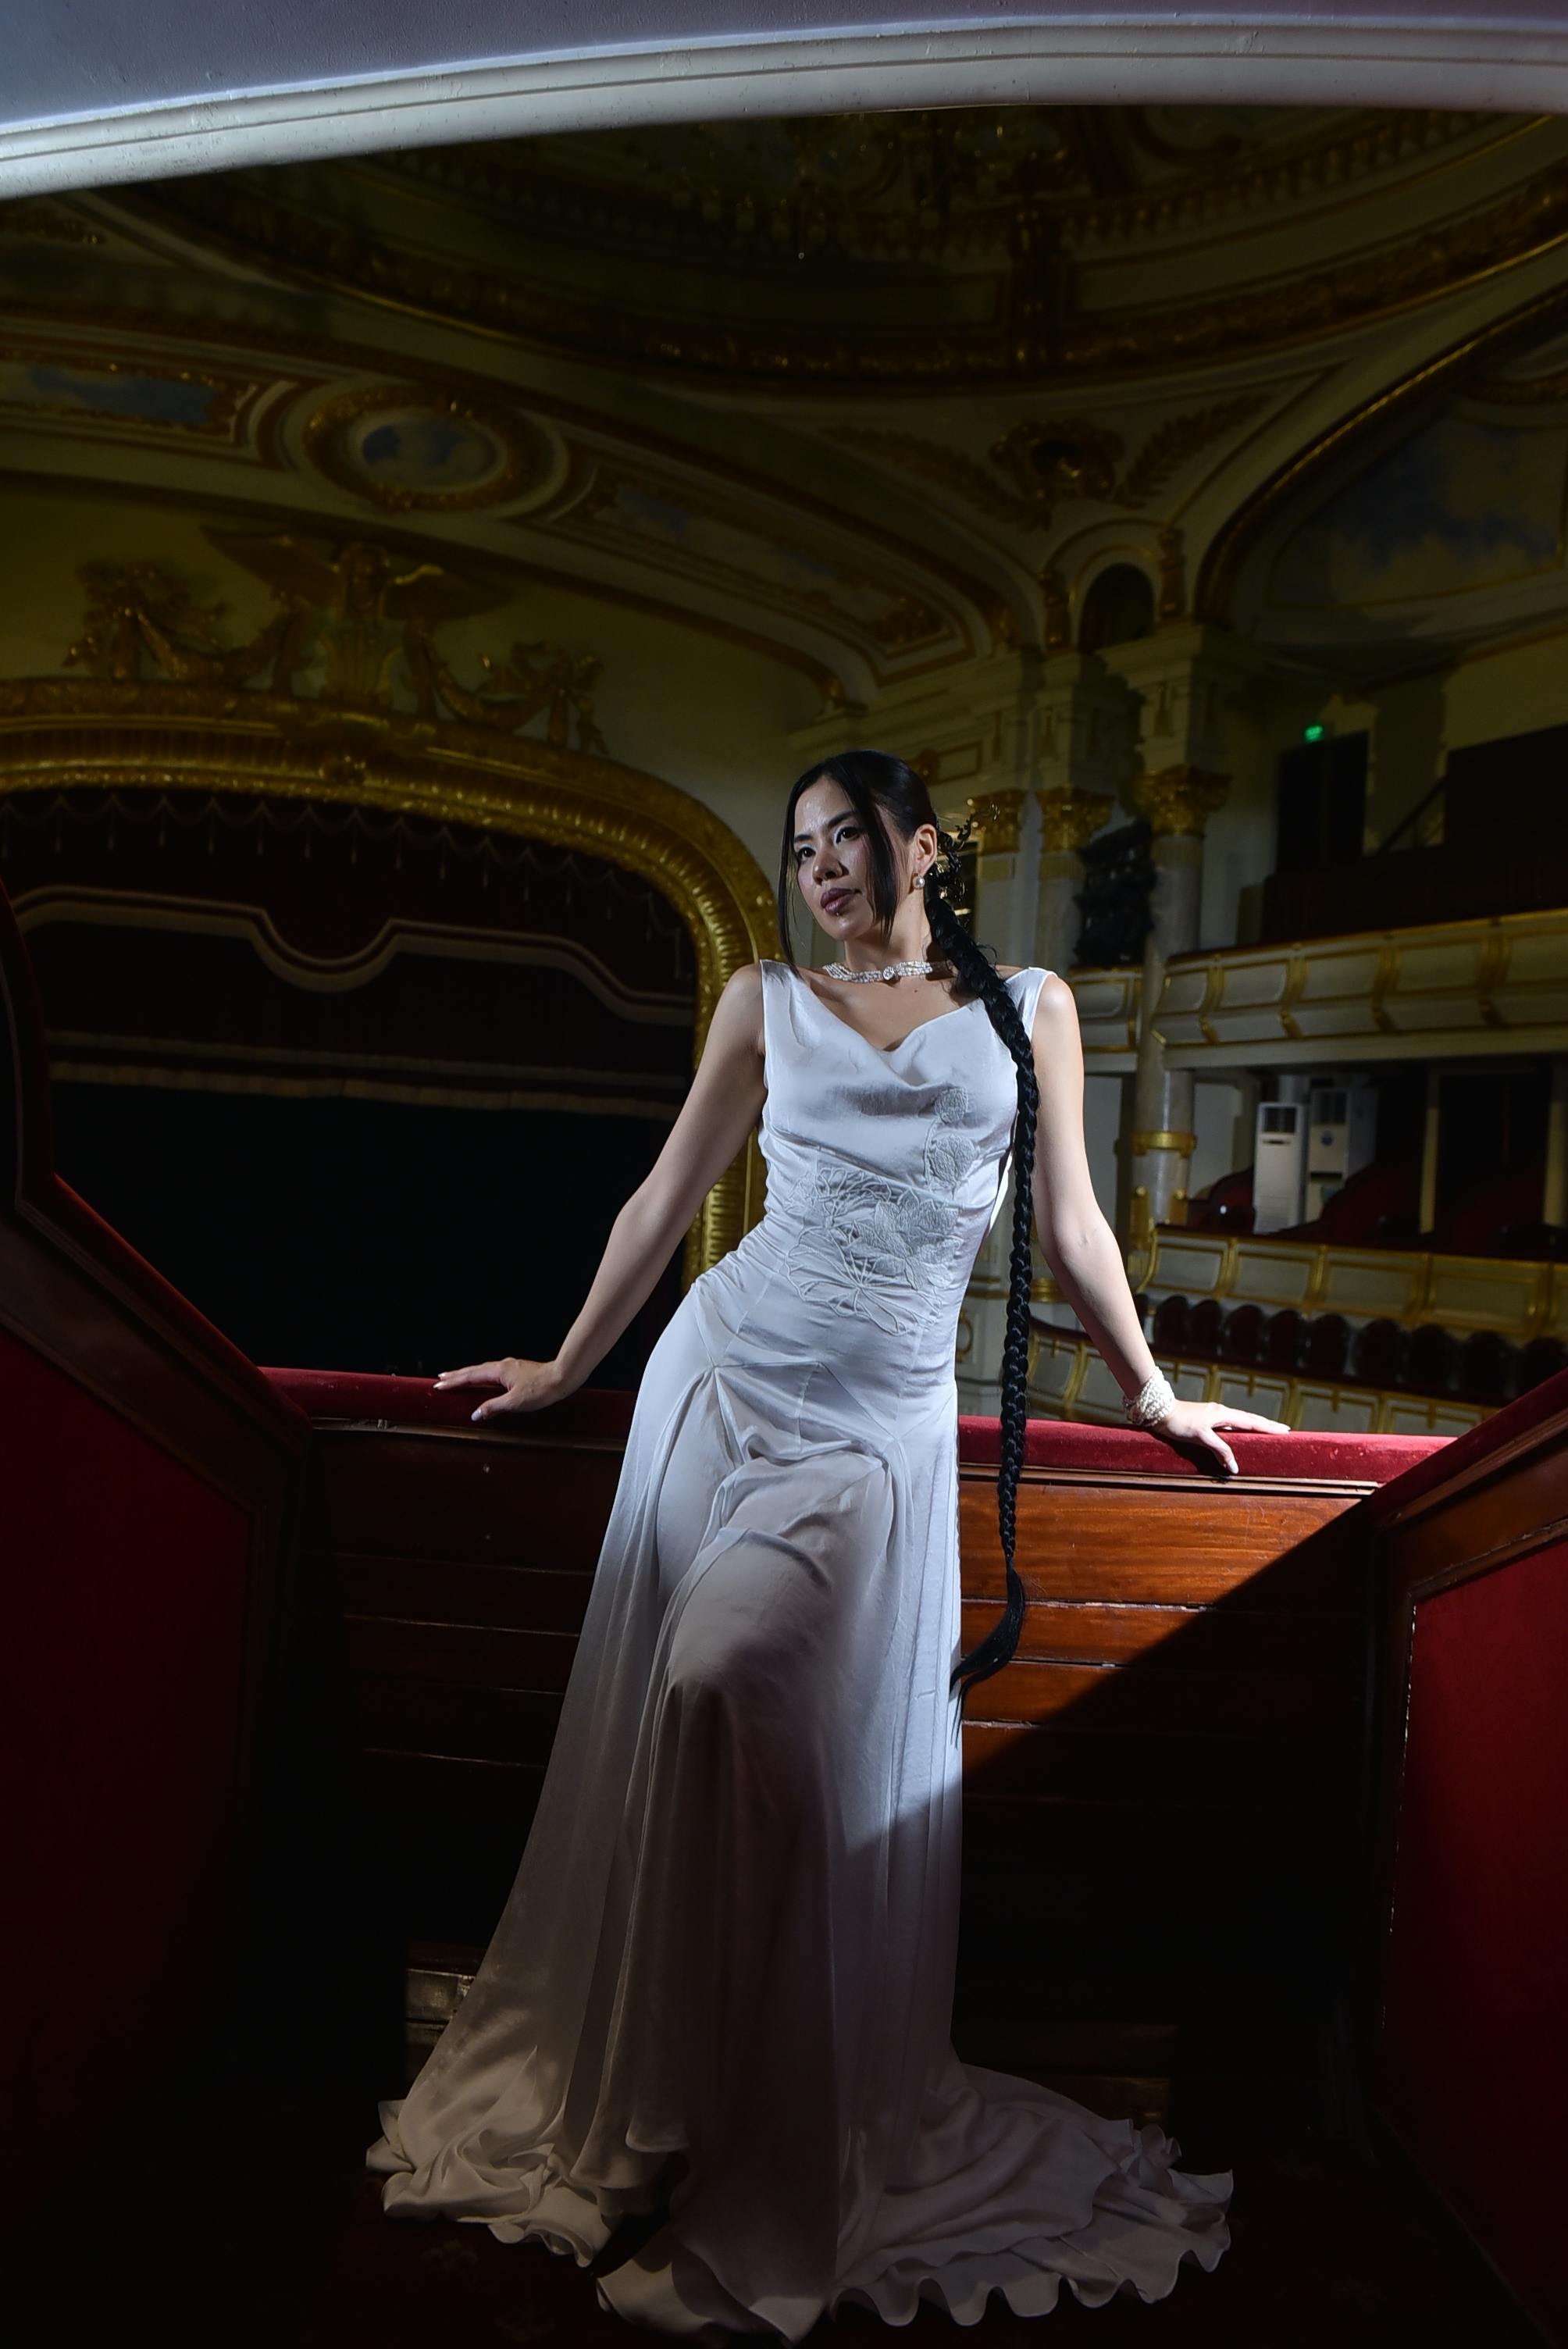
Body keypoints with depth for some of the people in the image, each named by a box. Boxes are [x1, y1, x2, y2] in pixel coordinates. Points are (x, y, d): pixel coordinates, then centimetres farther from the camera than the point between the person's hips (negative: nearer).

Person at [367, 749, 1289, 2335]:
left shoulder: (1029, 1007, 9)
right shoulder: (768, 1001, 11)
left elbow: (1066, 1221, 14)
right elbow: (668, 1194, 15)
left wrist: (1149, 1392, 18)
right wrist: (567, 1368, 17)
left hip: (880, 1428, -2)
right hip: (726, 1371, 3)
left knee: (723, 1689, -17)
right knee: (674, 1724, 1)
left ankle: (779, 2162, 3)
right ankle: (643, 2104, 21)